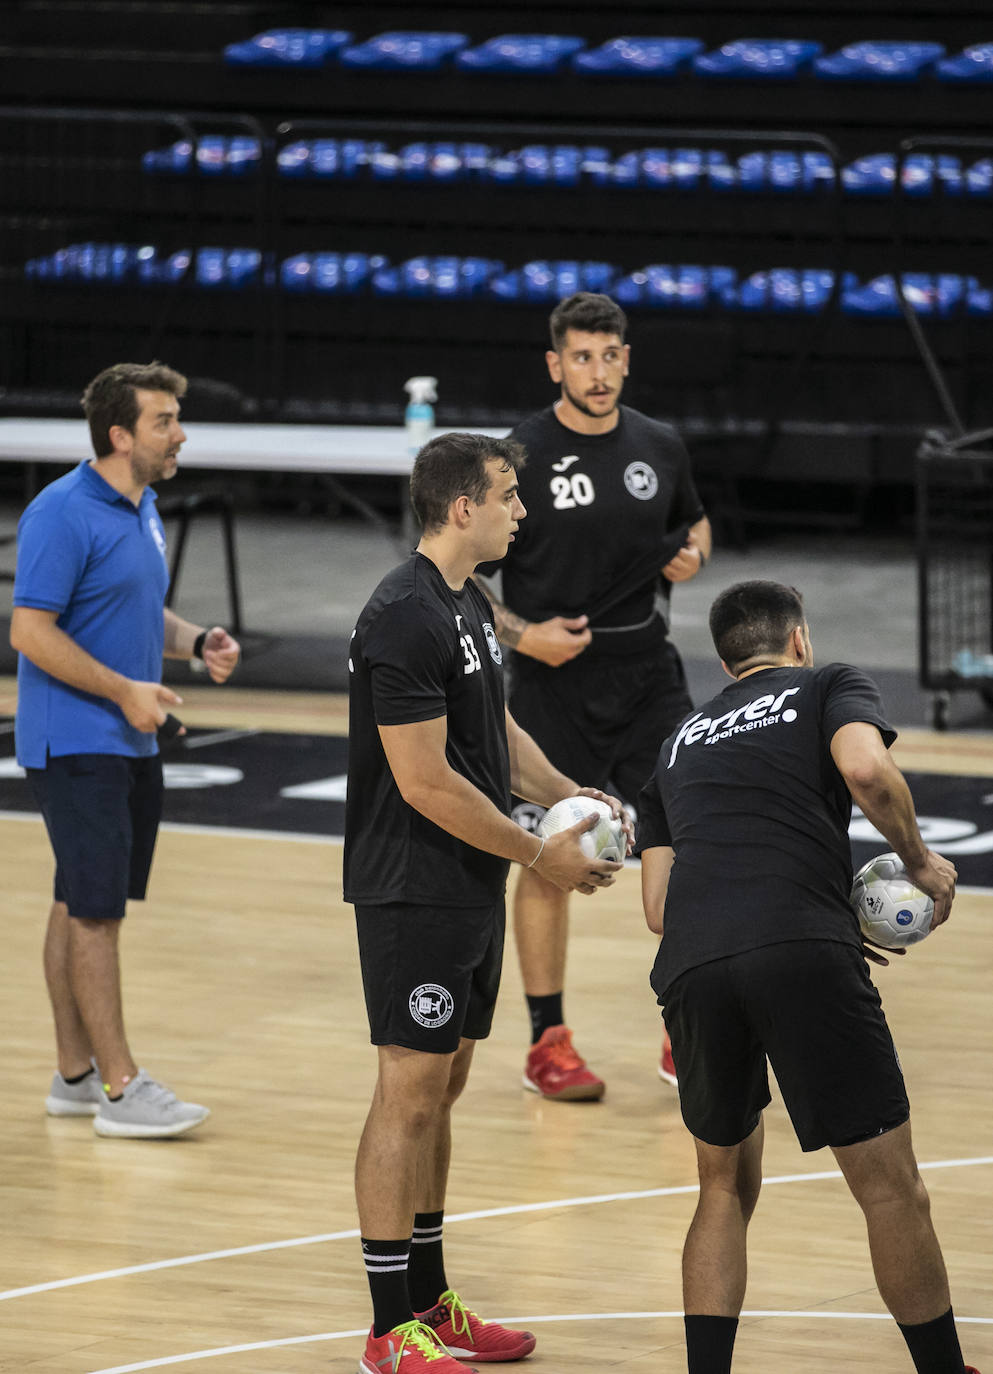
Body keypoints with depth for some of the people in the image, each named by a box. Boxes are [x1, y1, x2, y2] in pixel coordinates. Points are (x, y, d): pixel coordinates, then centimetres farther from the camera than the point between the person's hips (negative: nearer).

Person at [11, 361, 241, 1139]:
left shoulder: (144, 509, 12)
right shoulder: (63, 513, -16)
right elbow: (31, 631, -18)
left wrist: (197, 642, 5)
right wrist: (125, 691, -19)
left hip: (130, 745, 9)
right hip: (74, 745, -9)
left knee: (84, 907, 13)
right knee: (96, 911, -8)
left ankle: (75, 1076, 18)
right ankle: (121, 1089, -7)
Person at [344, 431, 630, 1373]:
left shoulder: (469, 605, 12)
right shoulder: (405, 618, -20)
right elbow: (426, 781, -22)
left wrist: (563, 792, 6)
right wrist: (540, 854, -15)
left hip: (472, 893, 10)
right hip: (413, 895, -10)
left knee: (443, 1087, 15)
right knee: (410, 1093, -6)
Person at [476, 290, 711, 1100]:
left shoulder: (661, 447, 5)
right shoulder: (521, 456, -8)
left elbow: (693, 520, 24)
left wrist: (693, 554, 2)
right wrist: (522, 635, -17)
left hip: (650, 677, 3)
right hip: (555, 686, -3)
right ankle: (549, 1043, 13)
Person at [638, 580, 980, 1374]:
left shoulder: (681, 742, 32)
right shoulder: (829, 685, 18)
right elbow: (866, 771, -5)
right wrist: (919, 860, 11)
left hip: (692, 968, 5)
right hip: (803, 958, -5)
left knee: (726, 1190, 20)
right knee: (892, 1189, 3)